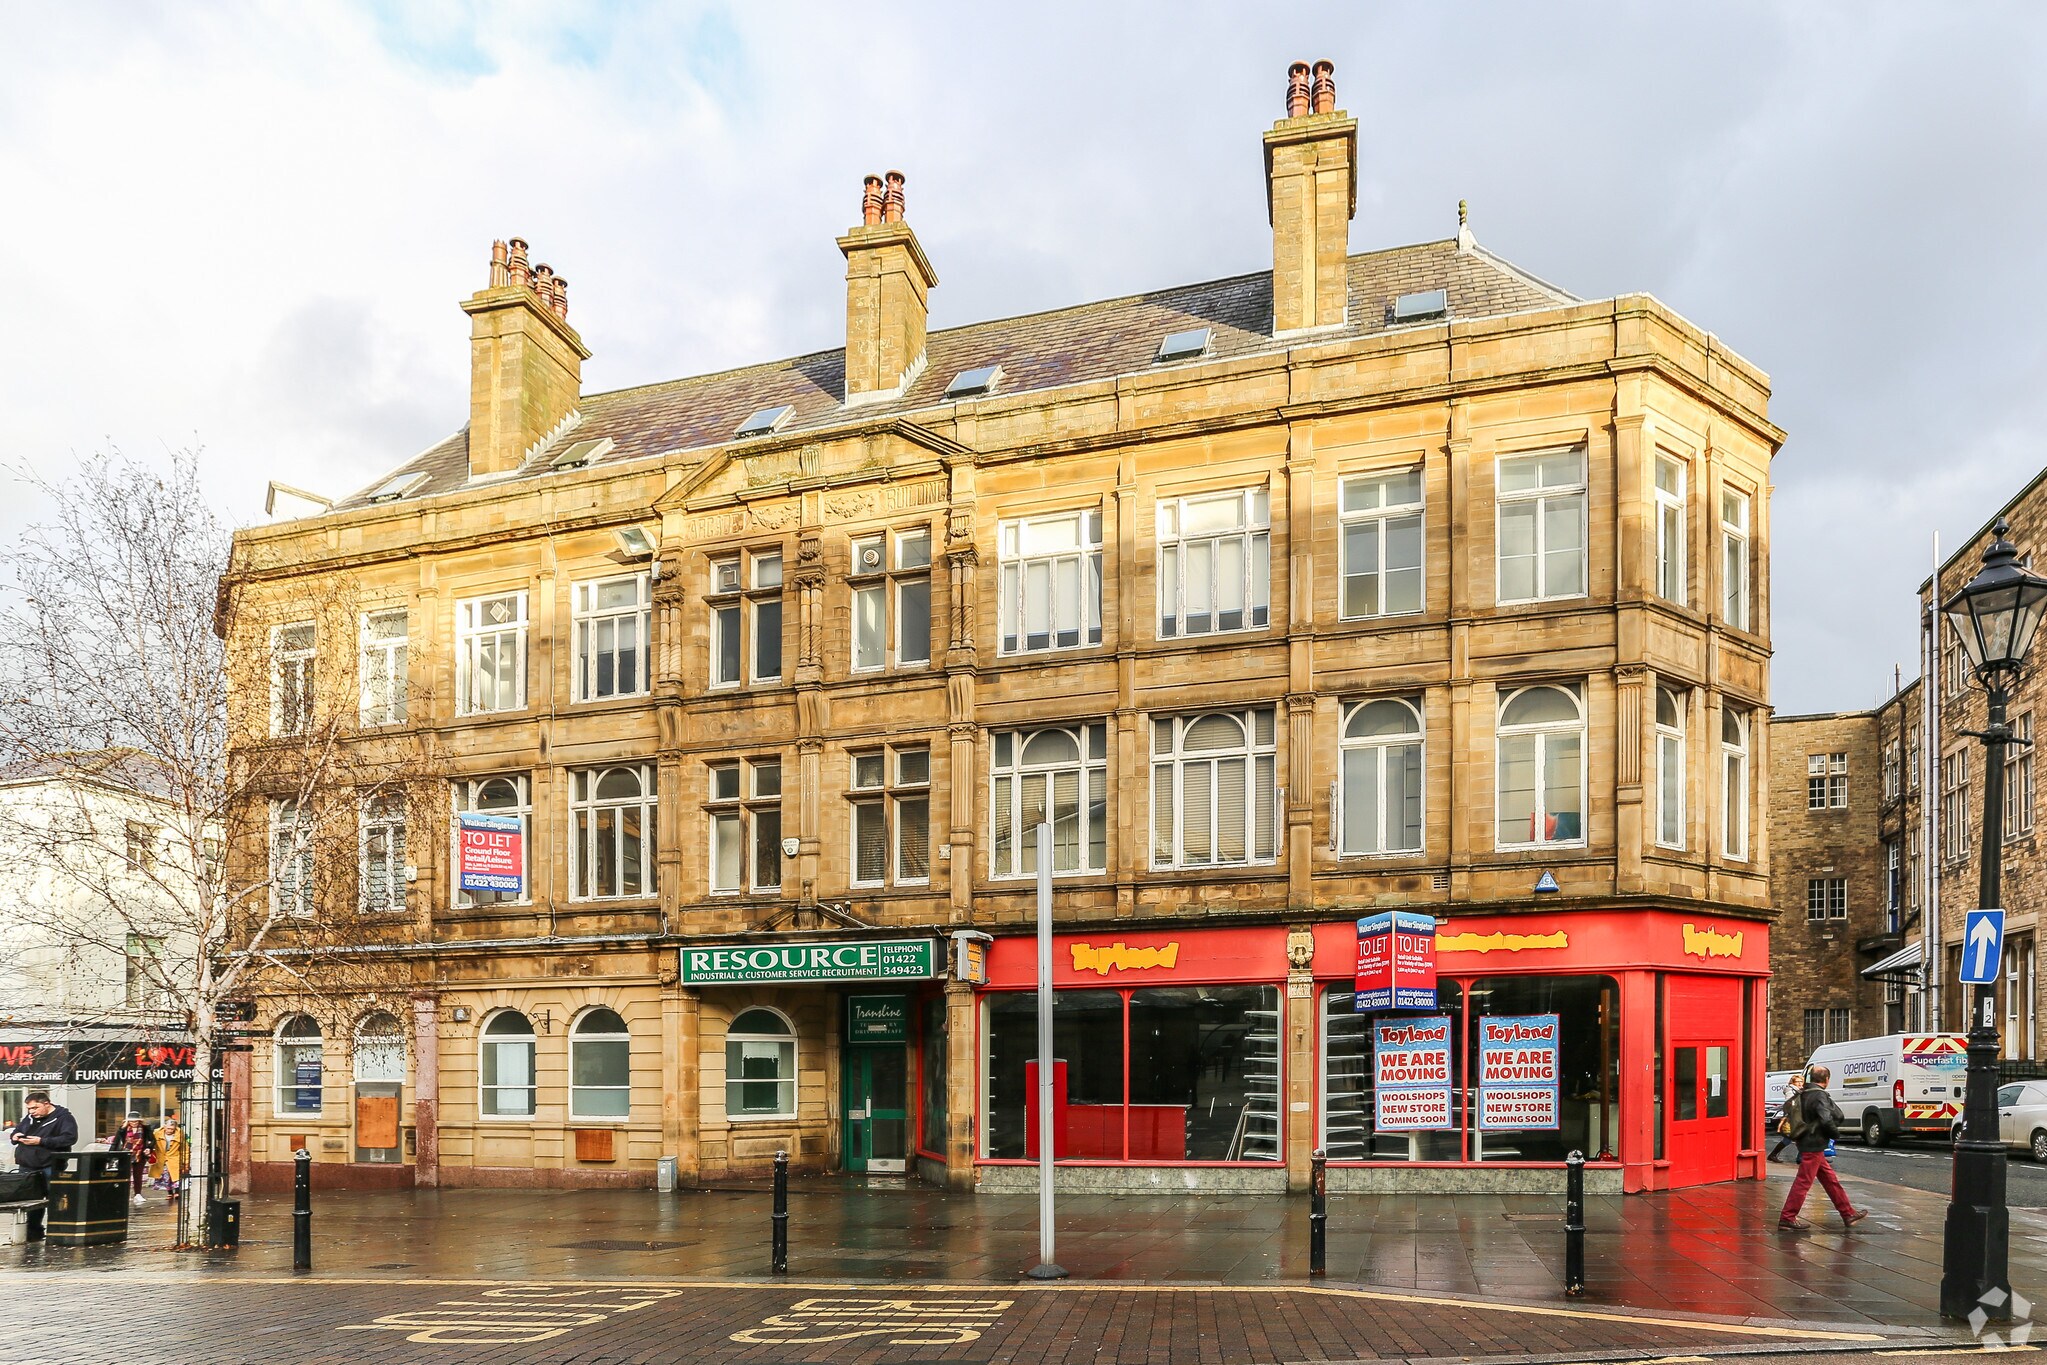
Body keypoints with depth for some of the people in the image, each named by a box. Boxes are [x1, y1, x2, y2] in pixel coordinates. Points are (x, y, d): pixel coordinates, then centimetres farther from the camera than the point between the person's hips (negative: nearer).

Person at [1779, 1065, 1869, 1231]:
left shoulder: (1803, 1094, 10)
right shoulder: (1819, 1096, -17)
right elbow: (1826, 1120, -27)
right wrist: (1836, 1133, -7)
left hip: (1808, 1144, 10)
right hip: (1813, 1147, -10)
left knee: (1831, 1180, 18)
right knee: (1803, 1183, -6)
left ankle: (1848, 1214, 27)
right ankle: (1786, 1219, -3)